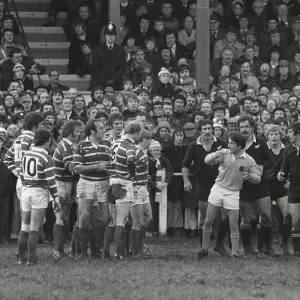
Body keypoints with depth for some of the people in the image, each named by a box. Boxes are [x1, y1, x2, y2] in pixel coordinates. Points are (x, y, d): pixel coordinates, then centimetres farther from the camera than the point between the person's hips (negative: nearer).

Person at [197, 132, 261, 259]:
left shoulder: (249, 161, -6)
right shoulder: (224, 153, -2)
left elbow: (258, 178, -4)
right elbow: (207, 160, -8)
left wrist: (250, 176, -27)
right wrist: (215, 156, -30)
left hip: (233, 194, -2)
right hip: (217, 189, 2)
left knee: (234, 226, -3)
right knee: (208, 222, 4)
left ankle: (234, 253, 5)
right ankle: (204, 249, 17)